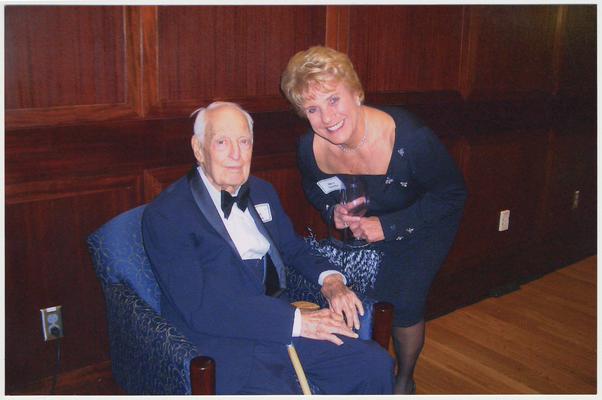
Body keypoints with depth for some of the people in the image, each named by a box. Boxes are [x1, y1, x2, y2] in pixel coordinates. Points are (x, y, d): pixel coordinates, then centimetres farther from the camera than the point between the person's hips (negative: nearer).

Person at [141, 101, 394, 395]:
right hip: (225, 343, -6)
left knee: (377, 365, -6)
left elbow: (293, 247, 23)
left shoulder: (262, 192, 12)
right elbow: (198, 307, -19)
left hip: (281, 320, 6)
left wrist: (329, 279, 0)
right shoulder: (164, 215, -11)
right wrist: (296, 321, -21)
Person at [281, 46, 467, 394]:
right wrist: (333, 211, -22)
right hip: (368, 226, 4)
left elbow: (453, 193, -21)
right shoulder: (310, 148, -23)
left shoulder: (411, 139, -36)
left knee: (404, 303, -9)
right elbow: (314, 189, 1)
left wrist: (389, 226, -27)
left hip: (425, 225, -3)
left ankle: (405, 380, 23)